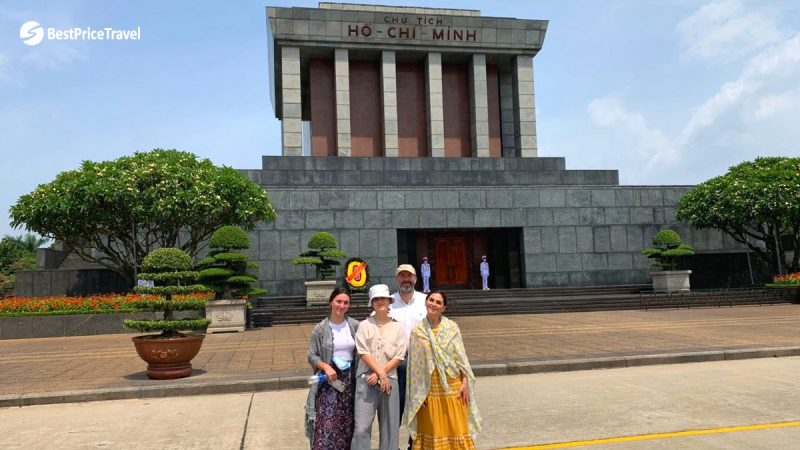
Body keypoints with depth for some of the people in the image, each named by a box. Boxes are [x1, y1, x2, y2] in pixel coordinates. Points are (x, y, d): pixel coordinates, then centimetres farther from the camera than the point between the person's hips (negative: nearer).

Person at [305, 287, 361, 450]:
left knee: (347, 422, 10)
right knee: (326, 422, -6)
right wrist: (326, 367, -19)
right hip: (328, 381, -2)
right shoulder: (320, 328, -5)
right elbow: (312, 356, -3)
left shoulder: (355, 326, 0)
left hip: (350, 379, 2)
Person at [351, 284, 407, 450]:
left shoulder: (397, 327, 7)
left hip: (390, 379, 2)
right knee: (362, 426, -5)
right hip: (366, 379, -1)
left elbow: (399, 357, 1)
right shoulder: (364, 325, 4)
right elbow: (363, 353, -4)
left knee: (390, 425, 6)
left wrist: (379, 375, -9)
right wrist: (381, 373, -13)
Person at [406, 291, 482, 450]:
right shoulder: (417, 331, -1)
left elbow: (461, 356, 0)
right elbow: (415, 363, 0)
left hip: (453, 385, 0)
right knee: (433, 429, 8)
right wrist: (418, 392, -2)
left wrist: (464, 382, -6)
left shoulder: (452, 327, -1)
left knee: (456, 426, 6)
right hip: (430, 388, 0)